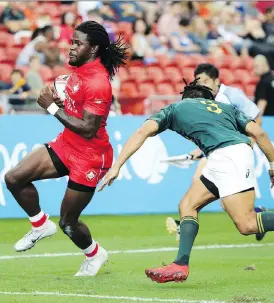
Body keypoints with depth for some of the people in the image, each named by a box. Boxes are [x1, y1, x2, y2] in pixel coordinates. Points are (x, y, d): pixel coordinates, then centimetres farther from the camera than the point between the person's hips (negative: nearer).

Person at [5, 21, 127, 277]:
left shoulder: (97, 83, -26)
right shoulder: (81, 69, 2)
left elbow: (87, 129, -29)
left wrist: (52, 107, -25)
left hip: (89, 157, -9)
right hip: (67, 144, 9)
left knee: (67, 222, 2)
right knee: (14, 178, -4)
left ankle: (94, 254, 33)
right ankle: (41, 225, 18)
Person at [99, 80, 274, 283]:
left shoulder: (176, 108, 21)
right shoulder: (225, 107, 31)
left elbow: (143, 131, 7)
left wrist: (116, 166, 3)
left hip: (226, 155, -6)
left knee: (247, 224, -11)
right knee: (188, 206, 14)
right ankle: (181, 265, 4)